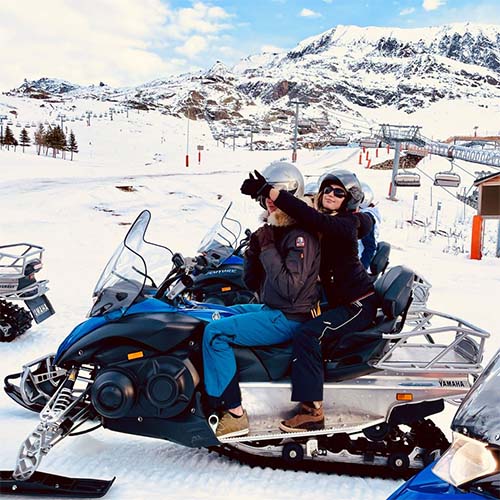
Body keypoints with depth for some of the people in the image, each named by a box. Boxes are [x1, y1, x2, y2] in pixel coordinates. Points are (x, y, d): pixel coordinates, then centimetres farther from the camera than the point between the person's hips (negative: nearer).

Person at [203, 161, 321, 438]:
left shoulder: (302, 235, -18)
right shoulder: (274, 231, 10)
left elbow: (290, 287, -28)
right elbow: (252, 283, 9)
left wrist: (268, 249, -23)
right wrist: (254, 249, -7)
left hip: (288, 319, -10)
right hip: (271, 309, 10)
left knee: (215, 332, -18)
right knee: (218, 315, 20)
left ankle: (234, 414, -13)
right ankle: (211, 394, 24)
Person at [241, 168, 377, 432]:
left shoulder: (345, 225, -20)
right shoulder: (325, 224, 11)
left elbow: (313, 219, -34)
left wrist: (269, 191, -41)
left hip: (358, 304, -10)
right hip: (339, 301, 10)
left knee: (307, 335, -25)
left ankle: (312, 412, -25)